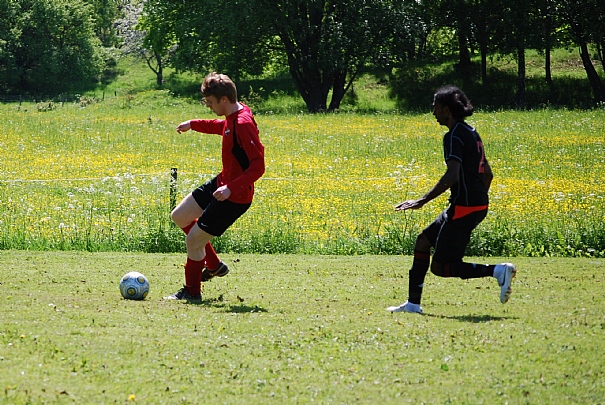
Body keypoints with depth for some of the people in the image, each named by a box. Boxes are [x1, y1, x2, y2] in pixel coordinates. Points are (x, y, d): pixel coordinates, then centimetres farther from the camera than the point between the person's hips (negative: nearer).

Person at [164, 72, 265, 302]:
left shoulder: (244, 124, -28)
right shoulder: (232, 117, 1)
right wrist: (193, 125, 35)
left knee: (194, 239, -4)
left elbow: (258, 166, -31)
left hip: (234, 197, -10)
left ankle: (192, 292, 17)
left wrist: (231, 188, -38)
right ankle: (214, 265, 29)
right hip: (222, 183, 10)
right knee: (179, 217, 19)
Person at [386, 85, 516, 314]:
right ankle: (413, 303, 15)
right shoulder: (471, 133, 15)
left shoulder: (454, 136, -14)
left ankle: (498, 271, -13)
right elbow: (487, 174, 20)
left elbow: (452, 176, -25)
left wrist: (423, 201, -23)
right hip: (478, 205, 10)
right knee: (423, 241, 15)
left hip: (463, 208, -10)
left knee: (440, 267, -3)